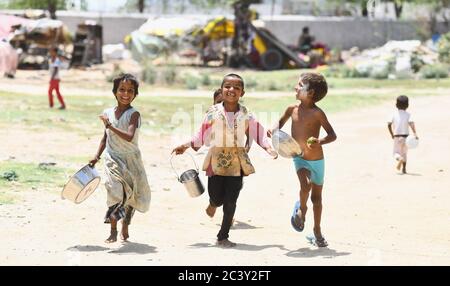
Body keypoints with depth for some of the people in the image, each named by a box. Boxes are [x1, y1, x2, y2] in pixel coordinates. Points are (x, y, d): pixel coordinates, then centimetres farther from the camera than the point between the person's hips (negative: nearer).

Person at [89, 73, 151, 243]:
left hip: (131, 159, -1)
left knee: (131, 194, 12)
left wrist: (110, 126, -29)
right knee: (116, 190, -19)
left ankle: (125, 229, 36)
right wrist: (97, 156, 10)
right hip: (113, 159, 1)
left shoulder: (133, 114, -12)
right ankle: (113, 231, -17)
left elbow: (129, 137, -27)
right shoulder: (108, 113, 2)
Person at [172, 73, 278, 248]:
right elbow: (203, 134, 6)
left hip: (237, 162, 1)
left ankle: (223, 237, 13)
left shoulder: (245, 114, 2)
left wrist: (268, 148, -10)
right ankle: (213, 204, 39)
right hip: (217, 160, -1)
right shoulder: (214, 112, -1)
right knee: (217, 197, -2)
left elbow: (258, 132, 3)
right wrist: (186, 146, 1)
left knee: (231, 201, 1)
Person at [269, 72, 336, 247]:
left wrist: (320, 142, -33)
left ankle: (317, 232, 28)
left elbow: (332, 135, -14)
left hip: (317, 160, -1)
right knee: (305, 185, -27)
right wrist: (274, 130, -3)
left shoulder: (317, 113, -15)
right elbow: (281, 121, 18)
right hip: (300, 159, 1)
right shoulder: (292, 109, -2)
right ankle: (301, 209, 4)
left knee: (317, 197, 12)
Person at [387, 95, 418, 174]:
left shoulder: (394, 114, -1)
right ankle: (404, 169, 17)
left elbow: (389, 124, -5)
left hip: (396, 137, -1)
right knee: (404, 153, 17)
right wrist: (415, 133, -26)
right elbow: (411, 123, -18)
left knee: (396, 152, 8)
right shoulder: (408, 114, -4)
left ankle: (399, 159, -27)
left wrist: (391, 134, 8)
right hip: (405, 136, 1)